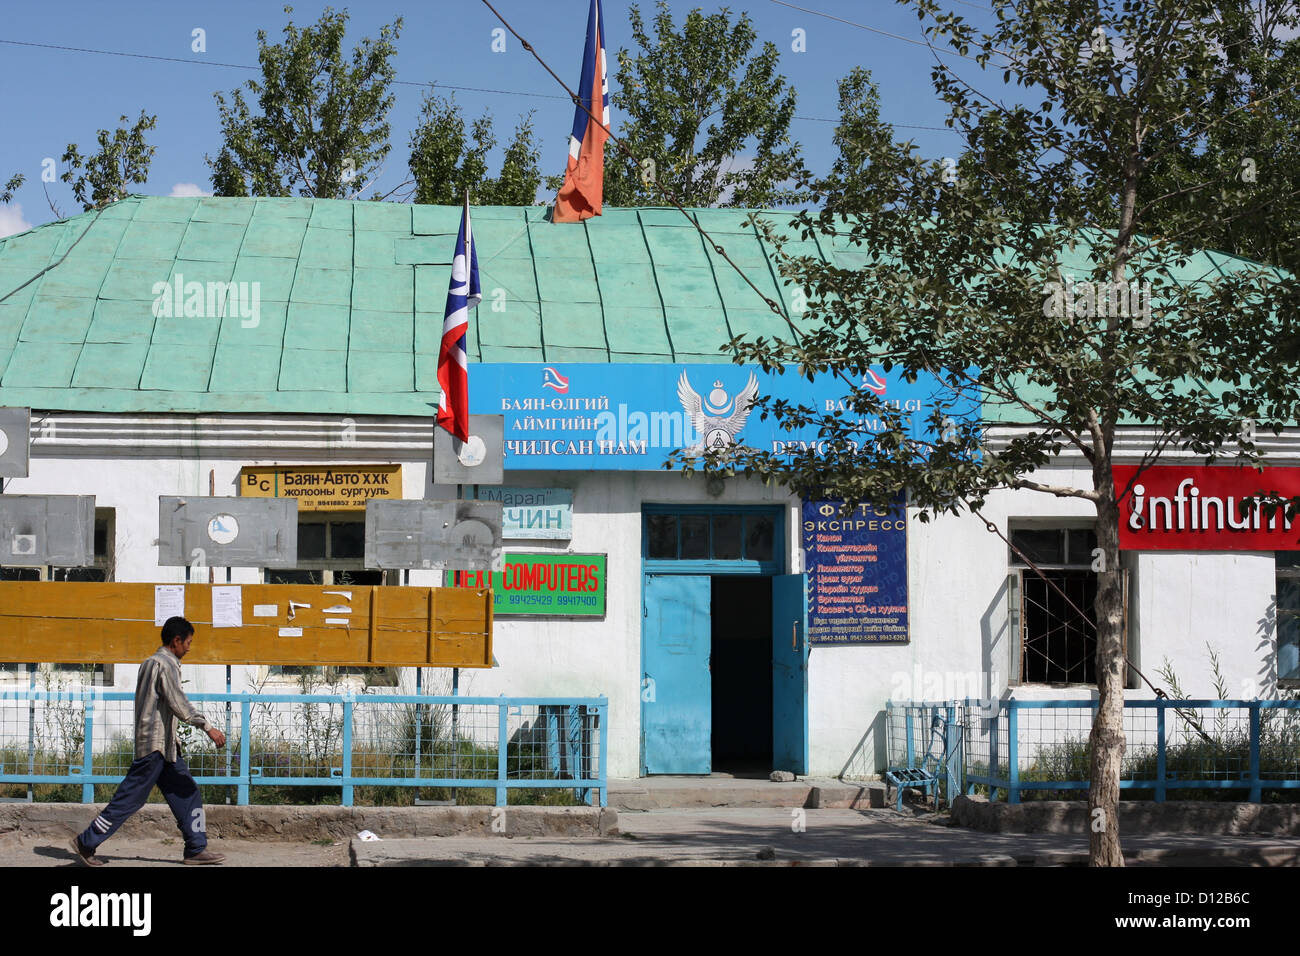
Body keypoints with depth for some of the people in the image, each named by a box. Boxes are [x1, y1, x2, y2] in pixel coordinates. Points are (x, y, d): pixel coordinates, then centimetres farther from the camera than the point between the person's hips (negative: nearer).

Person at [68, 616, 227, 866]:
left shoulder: (151, 663, 17)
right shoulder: (165, 664, -14)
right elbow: (178, 704, -22)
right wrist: (207, 727, -23)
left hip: (166, 746, 10)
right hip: (155, 745, -10)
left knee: (188, 795, 8)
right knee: (129, 799, -4)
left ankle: (196, 849, 9)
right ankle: (86, 843, 3)